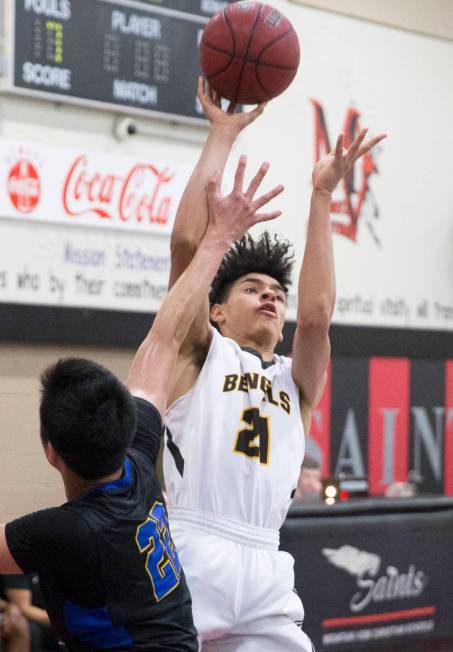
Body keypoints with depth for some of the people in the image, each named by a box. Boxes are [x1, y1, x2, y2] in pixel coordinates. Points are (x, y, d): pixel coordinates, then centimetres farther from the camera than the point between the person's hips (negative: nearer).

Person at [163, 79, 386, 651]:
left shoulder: (295, 383, 23)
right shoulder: (200, 353, 14)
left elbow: (316, 313, 4)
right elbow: (187, 241, 3)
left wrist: (321, 196, 6)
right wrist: (222, 136, 7)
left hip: (264, 572, 4)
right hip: (188, 557, -4)